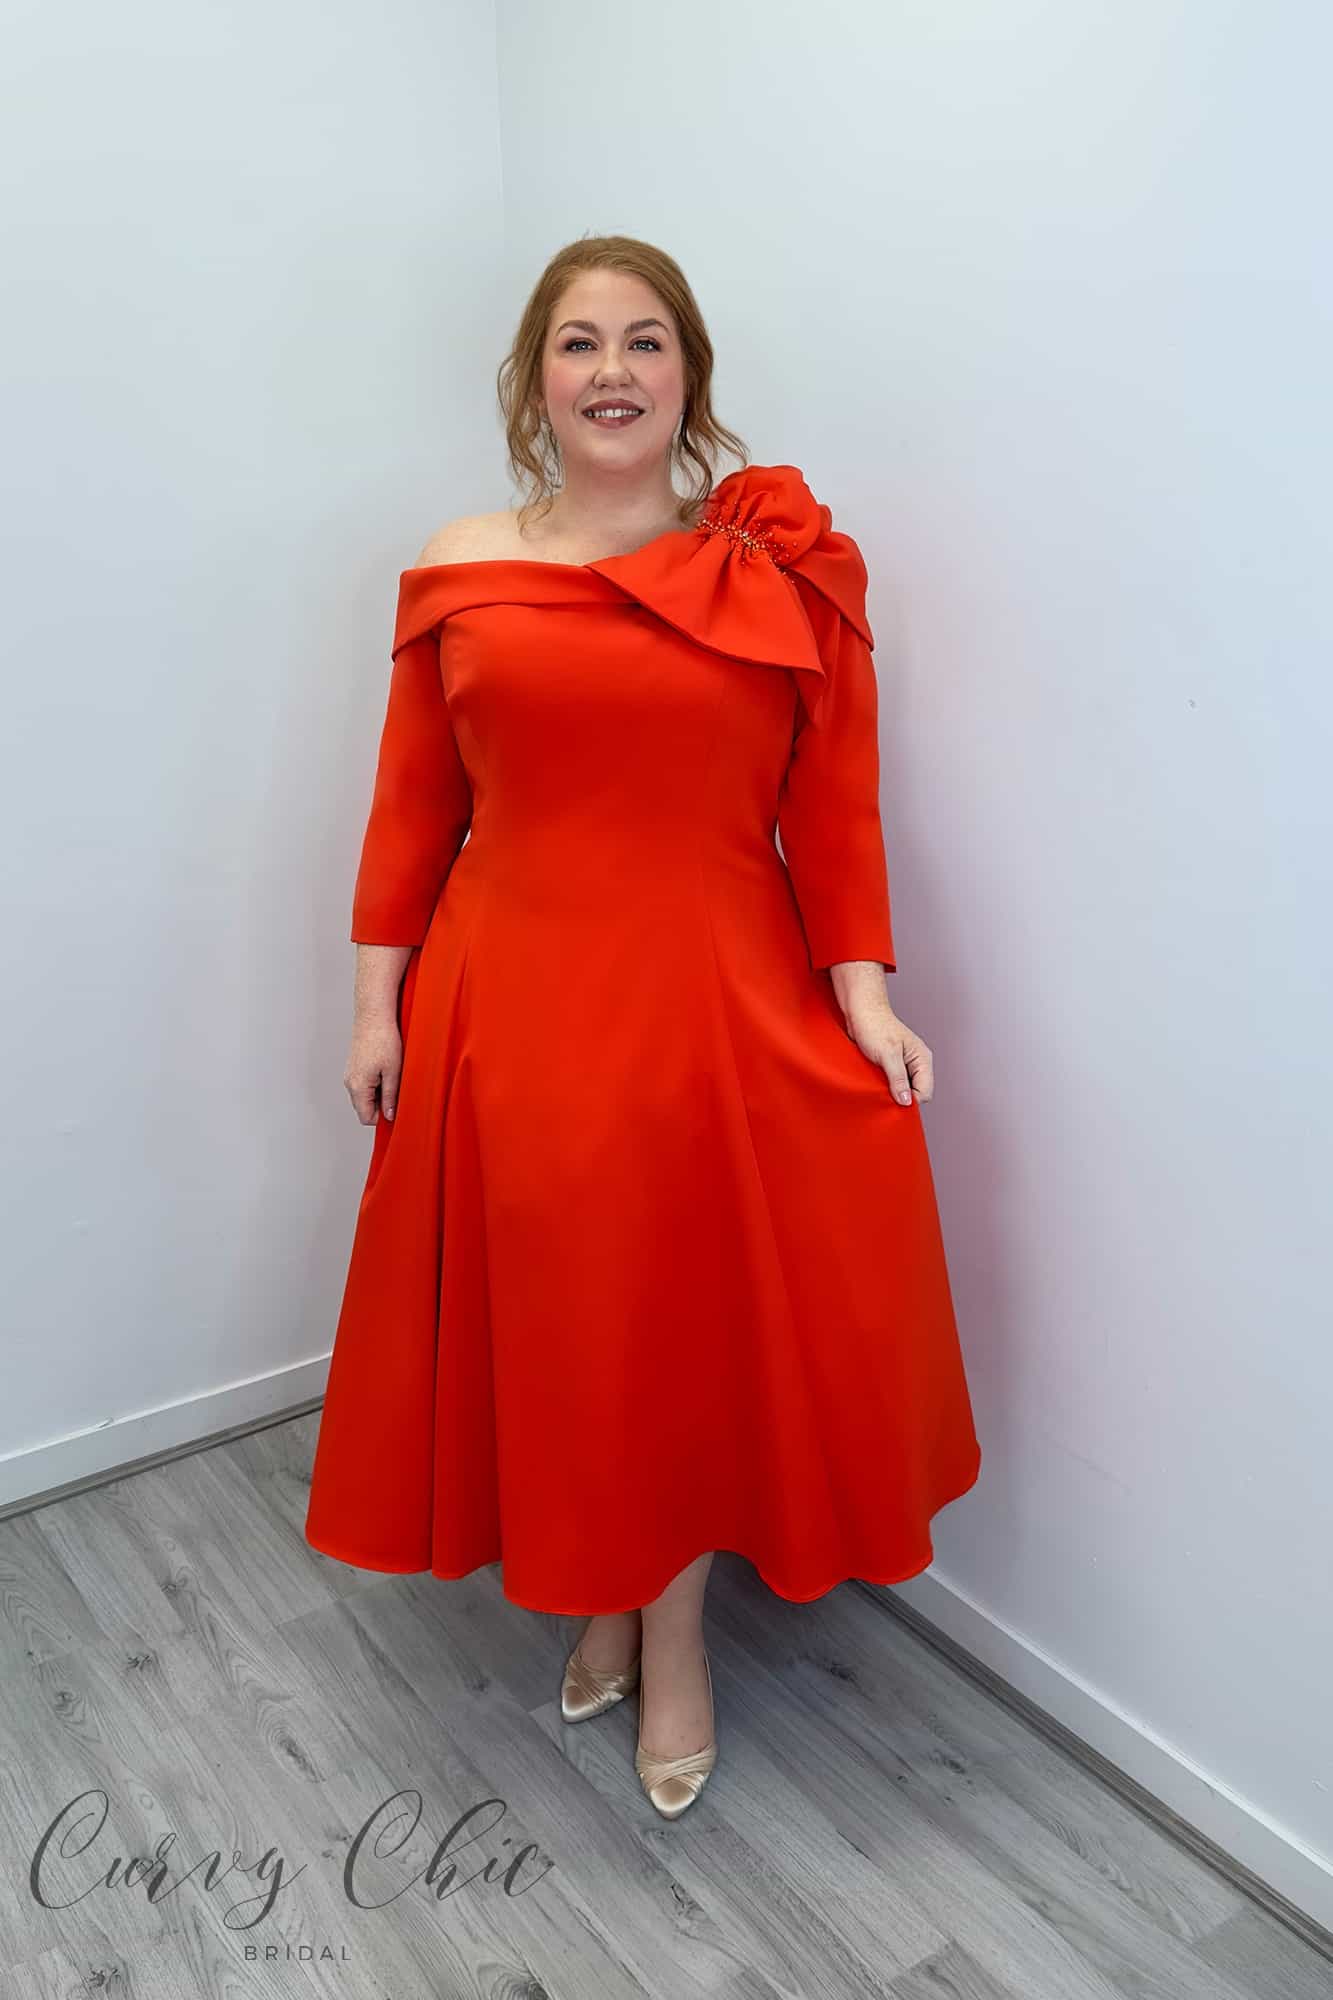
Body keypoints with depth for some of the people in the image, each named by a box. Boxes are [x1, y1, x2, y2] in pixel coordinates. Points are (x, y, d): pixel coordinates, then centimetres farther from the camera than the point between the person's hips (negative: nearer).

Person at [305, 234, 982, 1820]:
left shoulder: (786, 571, 0)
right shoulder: (459, 570, 3)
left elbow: (835, 811, -1)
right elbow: (410, 808, 5)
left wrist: (863, 998, -9)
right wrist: (377, 998, 3)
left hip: (723, 1012, -1)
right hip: (508, 1007, 2)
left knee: (702, 1322, 8)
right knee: (545, 1325, 13)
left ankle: (673, 1632, 33)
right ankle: (604, 1600, 39)